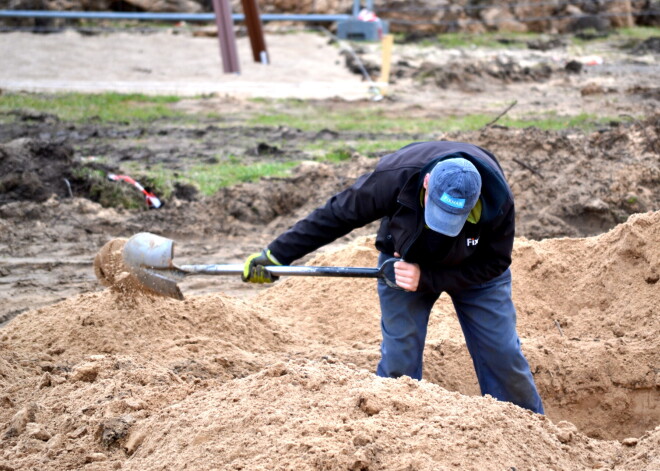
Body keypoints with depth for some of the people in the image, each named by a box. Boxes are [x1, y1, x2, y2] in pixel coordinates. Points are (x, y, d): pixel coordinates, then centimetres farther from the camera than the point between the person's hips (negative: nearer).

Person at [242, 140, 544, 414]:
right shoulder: (394, 179, -37)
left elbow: (494, 263, -22)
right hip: (403, 262, 0)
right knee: (399, 361, -6)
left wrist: (427, 278, -32)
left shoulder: (497, 200, -36)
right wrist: (275, 255, -23)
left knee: (502, 355, -2)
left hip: (471, 269, 0)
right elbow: (335, 216, -25)